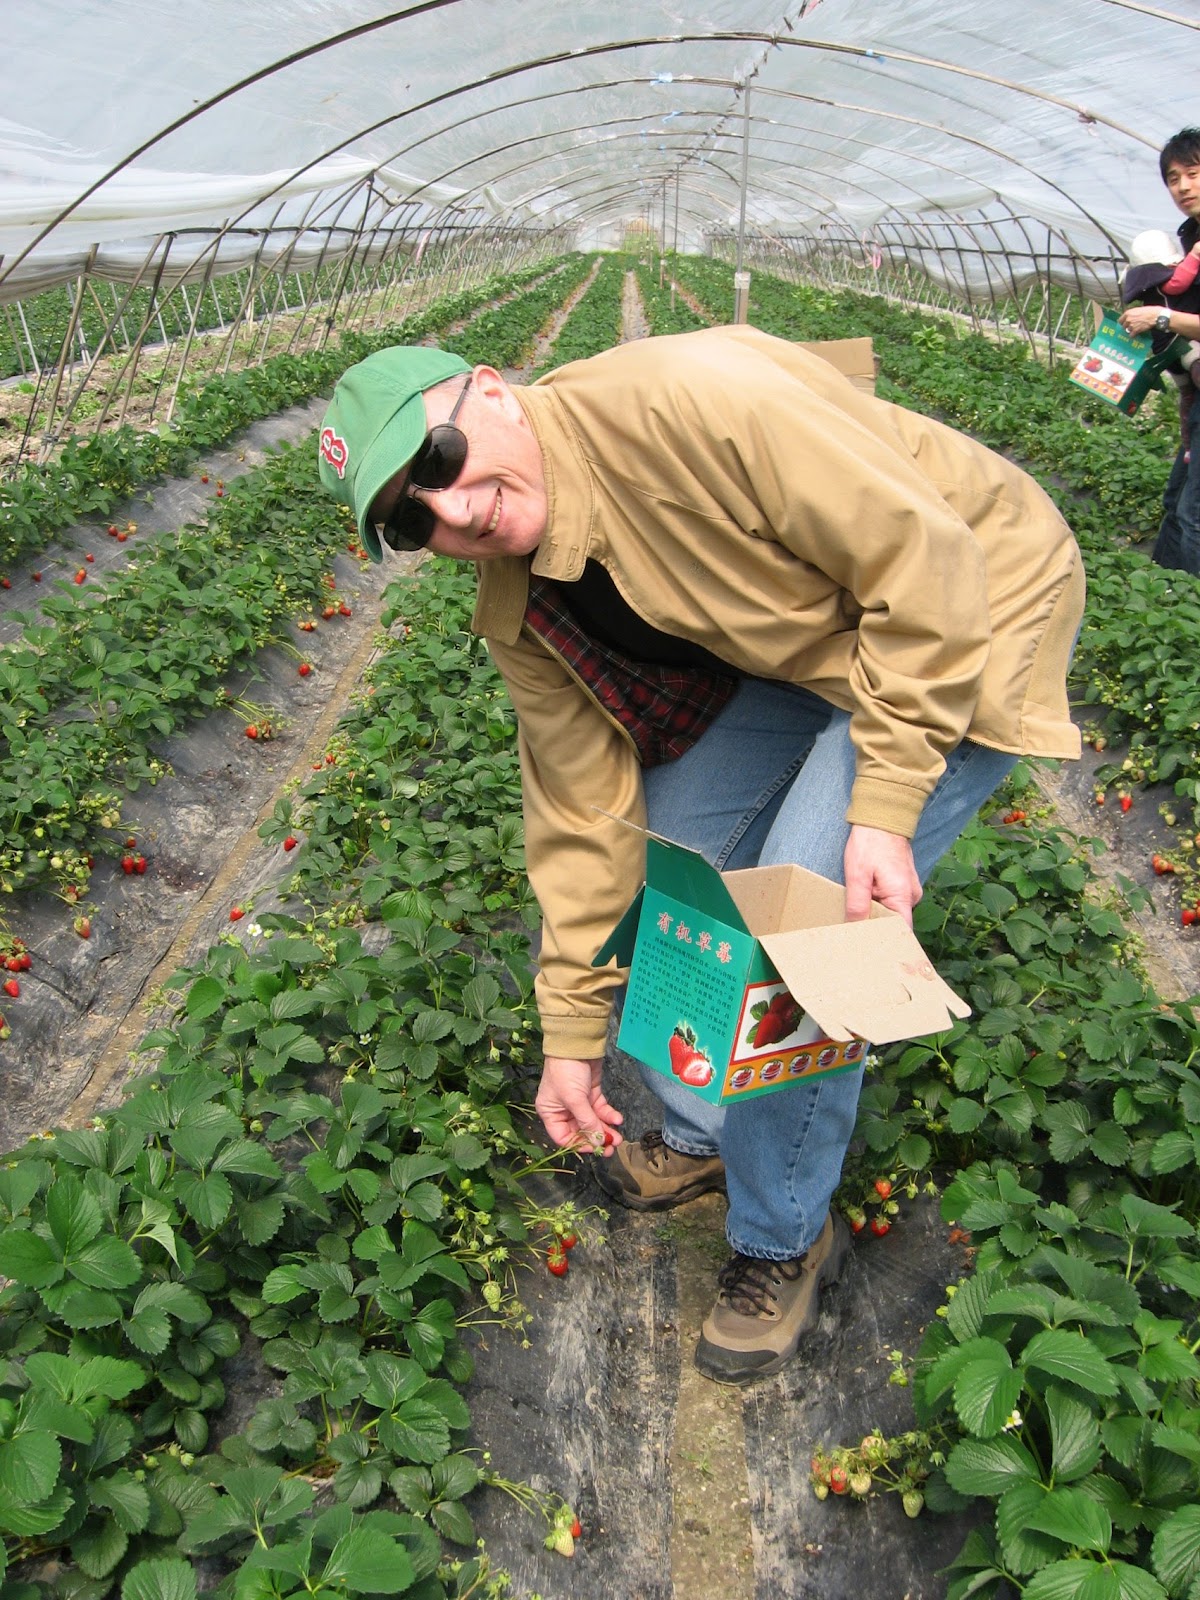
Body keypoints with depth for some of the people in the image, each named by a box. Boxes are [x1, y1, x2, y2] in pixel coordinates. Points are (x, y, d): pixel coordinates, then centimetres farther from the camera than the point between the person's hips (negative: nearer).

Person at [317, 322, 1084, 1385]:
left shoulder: (689, 402, -34)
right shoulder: (522, 615, -10)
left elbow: (927, 557, -28)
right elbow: (583, 809, -4)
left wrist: (883, 805, -28)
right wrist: (574, 1034, -1)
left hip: (974, 610, -7)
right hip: (799, 640, 7)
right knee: (672, 856, 4)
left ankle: (784, 1238, 11)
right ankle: (705, 1135, 29)